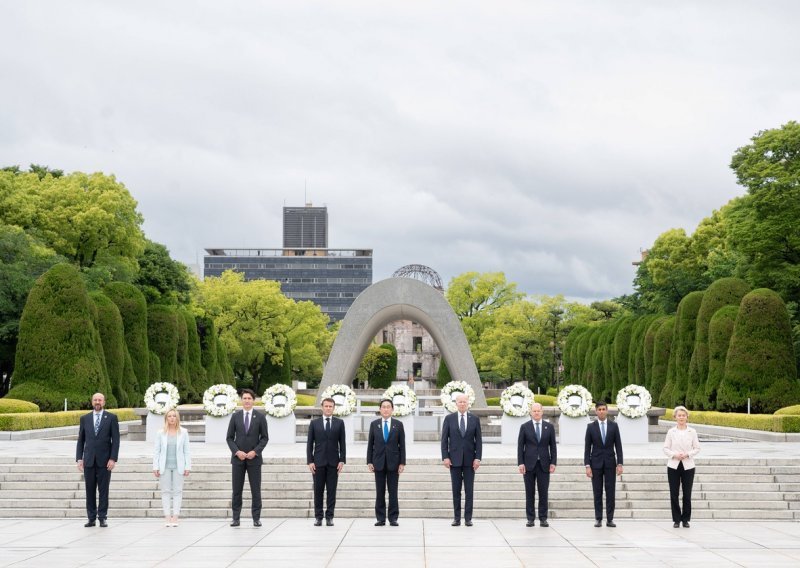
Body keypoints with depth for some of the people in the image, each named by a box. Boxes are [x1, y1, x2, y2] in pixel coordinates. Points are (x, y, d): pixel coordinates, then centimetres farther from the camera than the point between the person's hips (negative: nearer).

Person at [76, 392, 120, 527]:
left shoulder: (111, 418, 2)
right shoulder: (85, 418, 9)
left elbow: (115, 440, -2)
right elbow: (81, 440, 10)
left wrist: (113, 459, -10)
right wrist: (79, 458, 2)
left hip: (104, 460, -2)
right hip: (89, 460, 2)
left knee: (103, 490, 0)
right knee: (90, 490, 4)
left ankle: (102, 518, 5)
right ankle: (91, 518, 9)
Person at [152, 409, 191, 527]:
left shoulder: (183, 432, 3)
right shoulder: (161, 433, 3)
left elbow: (186, 451, 3)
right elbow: (156, 451, 3)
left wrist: (188, 467, -3)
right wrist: (155, 467, -3)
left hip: (178, 467, 0)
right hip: (165, 467, 0)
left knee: (177, 491, 0)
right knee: (166, 491, 2)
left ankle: (175, 517, 2)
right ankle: (167, 517, 4)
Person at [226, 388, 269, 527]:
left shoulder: (260, 417, 2)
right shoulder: (235, 416, 5)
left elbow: (265, 437, 1)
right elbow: (229, 437, 5)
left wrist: (255, 451, -11)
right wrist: (237, 452, -10)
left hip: (254, 458, -1)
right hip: (238, 458, 1)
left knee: (256, 489, 1)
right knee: (236, 490, 3)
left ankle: (256, 518, 6)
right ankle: (236, 518, 8)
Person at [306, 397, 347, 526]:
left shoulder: (339, 423, 6)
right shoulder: (314, 423, 6)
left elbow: (342, 443, 5)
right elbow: (310, 443, 5)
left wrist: (342, 460, -4)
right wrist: (310, 461, -4)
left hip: (333, 462, 0)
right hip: (318, 462, 0)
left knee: (332, 491, 0)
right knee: (318, 490, 2)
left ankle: (329, 517, 5)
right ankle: (318, 517, 7)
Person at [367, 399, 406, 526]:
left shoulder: (398, 424, 3)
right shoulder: (374, 424, 6)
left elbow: (402, 445, 2)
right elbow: (370, 444, 6)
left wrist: (402, 463, -4)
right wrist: (369, 461, 0)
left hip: (393, 462, -1)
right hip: (378, 462, 1)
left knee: (393, 492, 1)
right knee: (379, 492, 3)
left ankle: (393, 518, 5)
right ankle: (380, 518, 7)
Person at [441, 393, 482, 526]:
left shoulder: (474, 419, 5)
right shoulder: (449, 418, 3)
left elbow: (478, 440, 4)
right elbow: (444, 439, 2)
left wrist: (478, 458, -5)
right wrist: (445, 457, -6)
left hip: (469, 460, 0)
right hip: (454, 459, 0)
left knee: (469, 490, 1)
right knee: (456, 490, 4)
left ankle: (468, 518, 4)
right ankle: (457, 518, 8)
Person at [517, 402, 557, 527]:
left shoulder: (549, 427, 7)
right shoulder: (524, 427, 4)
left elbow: (553, 446, 7)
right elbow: (520, 446, 2)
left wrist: (553, 462, -1)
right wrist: (520, 463, -6)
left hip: (544, 464, 1)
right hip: (529, 464, -1)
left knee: (543, 493, 1)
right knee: (529, 493, 2)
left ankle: (543, 519, 6)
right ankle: (530, 519, 7)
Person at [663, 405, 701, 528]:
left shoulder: (692, 432, 3)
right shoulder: (671, 432, 3)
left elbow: (697, 448, 4)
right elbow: (666, 448, 3)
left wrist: (687, 454, -12)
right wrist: (674, 455, -14)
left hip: (688, 466, 0)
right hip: (673, 466, 0)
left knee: (687, 495, 1)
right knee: (674, 494, 0)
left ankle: (686, 519, 12)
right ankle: (676, 519, 10)